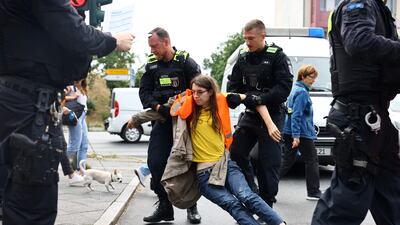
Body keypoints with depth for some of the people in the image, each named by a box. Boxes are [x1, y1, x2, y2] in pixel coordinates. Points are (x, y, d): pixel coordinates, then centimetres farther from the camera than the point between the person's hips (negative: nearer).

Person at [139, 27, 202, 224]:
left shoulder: (186, 62, -7)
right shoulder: (151, 65, 7)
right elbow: (144, 91, 4)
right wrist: (158, 107, -14)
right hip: (163, 120, 4)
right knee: (155, 163, -4)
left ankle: (192, 207, 19)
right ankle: (164, 206, 9)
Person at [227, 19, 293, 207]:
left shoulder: (277, 56, -8)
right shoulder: (243, 58, 8)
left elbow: (284, 87, -18)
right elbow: (234, 85, 12)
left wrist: (261, 98, -27)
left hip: (272, 116, -6)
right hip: (250, 114, 6)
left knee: (269, 162, -3)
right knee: (235, 153, 2)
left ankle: (266, 205, 8)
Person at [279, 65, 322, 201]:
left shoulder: (295, 90, 15)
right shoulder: (302, 92, -14)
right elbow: (296, 115, -22)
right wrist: (296, 136, -25)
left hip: (289, 133, 9)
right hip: (302, 133, -9)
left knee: (288, 160, 11)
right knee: (312, 161, 2)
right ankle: (313, 192, 7)